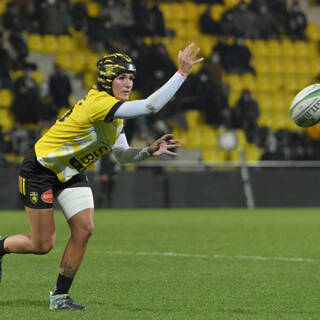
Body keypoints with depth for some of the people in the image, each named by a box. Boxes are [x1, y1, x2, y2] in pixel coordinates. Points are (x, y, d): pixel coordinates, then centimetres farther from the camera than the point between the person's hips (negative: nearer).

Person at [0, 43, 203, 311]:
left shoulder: (114, 113, 1)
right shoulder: (98, 103, -29)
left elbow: (122, 155, 9)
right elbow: (152, 106, -37)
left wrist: (149, 151, -9)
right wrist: (182, 73, -37)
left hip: (71, 173, 8)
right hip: (40, 170, -8)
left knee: (84, 229, -8)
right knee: (43, 245, -5)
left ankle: (60, 296, 4)